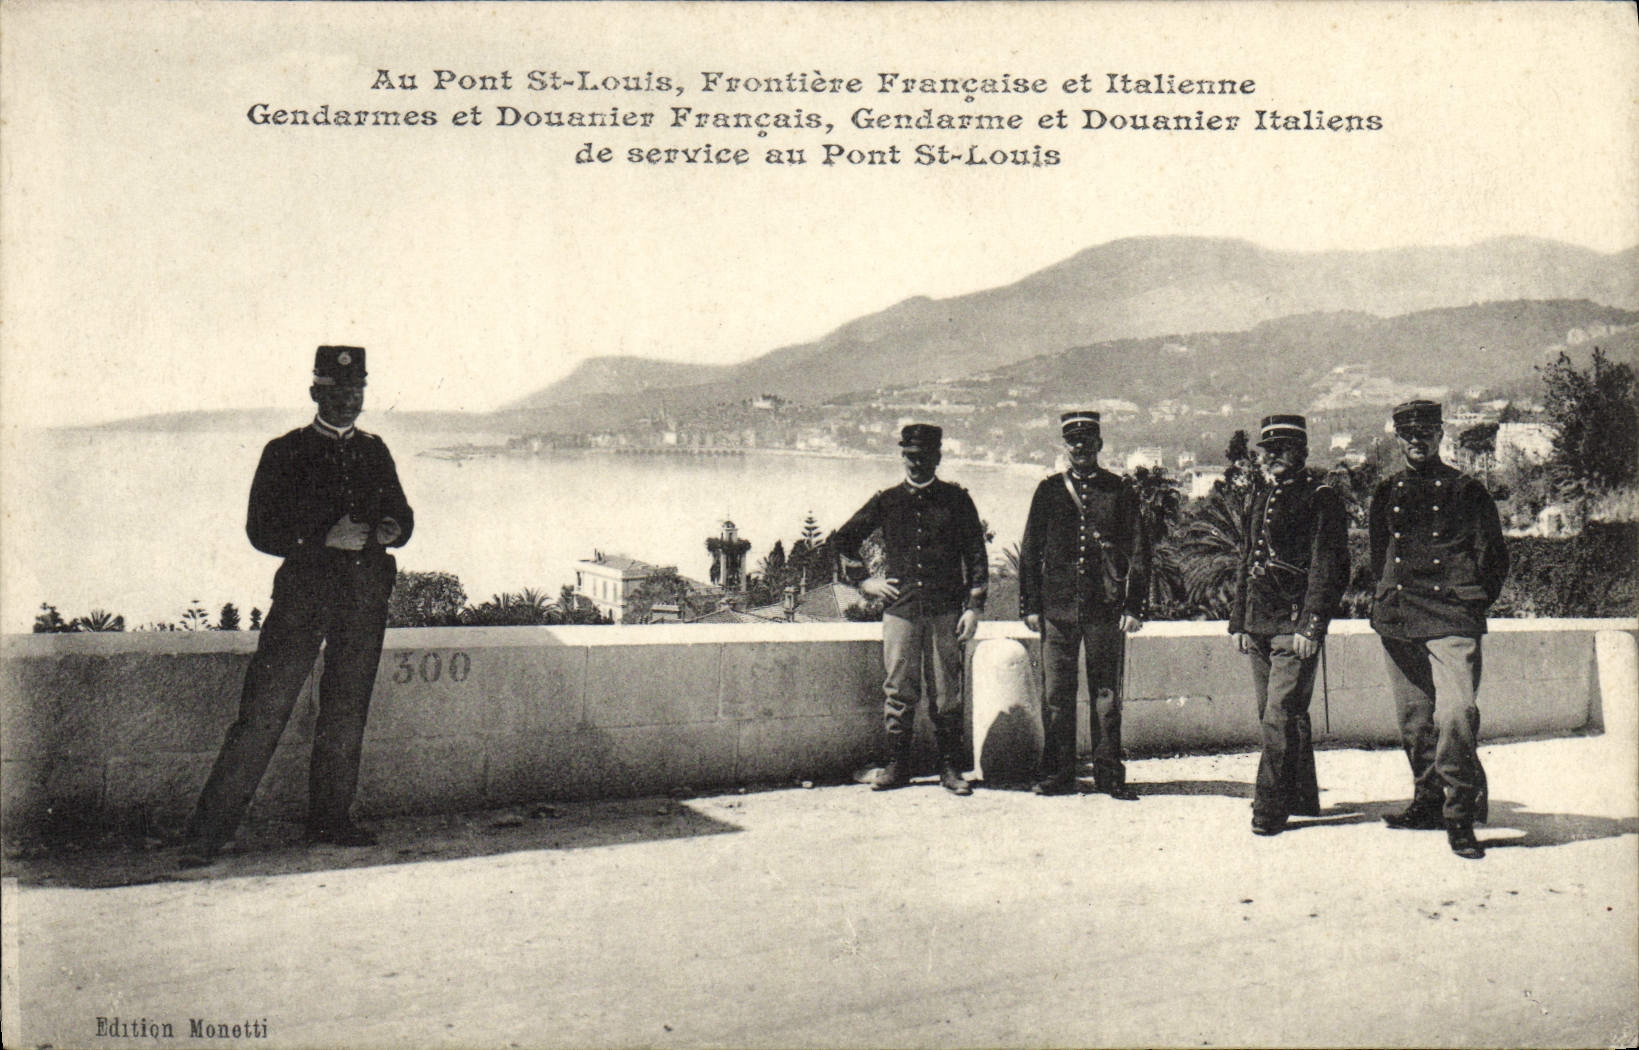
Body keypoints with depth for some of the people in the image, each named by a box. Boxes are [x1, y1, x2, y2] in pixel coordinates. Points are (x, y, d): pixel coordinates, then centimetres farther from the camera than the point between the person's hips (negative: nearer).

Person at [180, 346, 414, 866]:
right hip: (303, 591, -4)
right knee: (264, 710, -9)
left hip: (366, 595, 4)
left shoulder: (374, 451, 15)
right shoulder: (285, 453, 2)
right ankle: (207, 831, -5)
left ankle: (331, 818, 22)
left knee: (347, 711, 10)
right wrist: (328, 538, -16)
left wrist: (391, 530, -3)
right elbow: (261, 531, -3)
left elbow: (402, 513, 21)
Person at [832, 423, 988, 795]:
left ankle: (950, 767, 11)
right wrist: (865, 581, 10)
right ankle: (896, 766, 12)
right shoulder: (885, 502, 10)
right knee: (898, 692, 3)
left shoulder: (956, 500, 7)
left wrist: (974, 607, -1)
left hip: (945, 610, -1)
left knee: (946, 693, 2)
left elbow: (976, 556, 6)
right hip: (900, 608, 1)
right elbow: (841, 542, 19)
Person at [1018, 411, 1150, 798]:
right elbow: (1030, 551, 9)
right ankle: (1057, 773, 11)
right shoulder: (1049, 490, 8)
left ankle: (1109, 774, 12)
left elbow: (1138, 551, 5)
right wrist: (1030, 606, 3)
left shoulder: (1119, 491, 6)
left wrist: (1133, 606, -2)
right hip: (1057, 607, 1)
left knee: (1107, 693, 5)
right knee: (1056, 693, 3)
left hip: (1106, 608, -1)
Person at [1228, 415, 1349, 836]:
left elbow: (1329, 568, -11)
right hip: (1259, 625, 8)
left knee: (1280, 717, -11)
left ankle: (1271, 807, -6)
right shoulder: (1262, 500, 18)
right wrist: (1239, 622, 18)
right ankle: (1301, 797, 24)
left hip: (1295, 625, -8)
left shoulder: (1321, 499, -5)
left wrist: (1310, 626, -17)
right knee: (1273, 717, 12)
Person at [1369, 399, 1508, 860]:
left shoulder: (1467, 491, 5)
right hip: (1398, 621, 4)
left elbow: (1494, 557, 8)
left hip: (1451, 620, -4)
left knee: (1457, 712, -16)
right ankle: (1428, 802, 24)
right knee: (1414, 719, 9)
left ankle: (1460, 818, -8)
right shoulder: (1386, 493, 14)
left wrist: (1472, 601, 2)